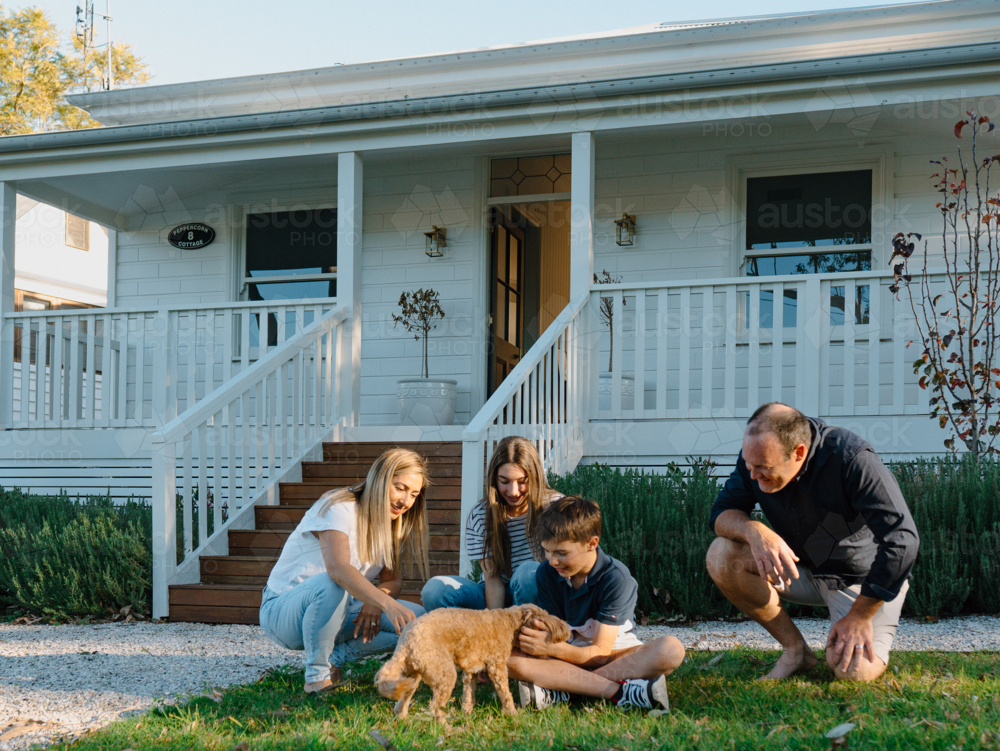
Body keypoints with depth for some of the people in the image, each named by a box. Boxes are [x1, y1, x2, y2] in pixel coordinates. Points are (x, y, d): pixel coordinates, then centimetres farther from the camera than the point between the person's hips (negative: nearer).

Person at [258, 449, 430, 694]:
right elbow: (337, 568, -38)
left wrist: (376, 599, -20)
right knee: (330, 584, -41)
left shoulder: (388, 524, 4)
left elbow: (393, 580, 4)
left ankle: (335, 657, -4)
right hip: (283, 612, -7)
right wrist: (387, 603, -50)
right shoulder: (340, 508, -21)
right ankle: (317, 675, -21)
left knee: (418, 620, -12)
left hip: (336, 609, 7)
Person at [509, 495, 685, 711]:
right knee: (509, 657, -29)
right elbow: (551, 635, -6)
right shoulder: (546, 573, -5)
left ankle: (559, 691, -36)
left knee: (671, 649, -34)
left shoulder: (616, 578, -18)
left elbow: (601, 652, -22)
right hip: (567, 655, 2)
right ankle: (620, 691, -34)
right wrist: (542, 643, -31)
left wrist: (554, 648, -39)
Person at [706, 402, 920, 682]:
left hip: (864, 575, -5)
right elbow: (722, 512, -8)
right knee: (721, 556, -20)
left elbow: (902, 542, -31)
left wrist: (860, 615, -25)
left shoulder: (852, 459, -31)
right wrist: (754, 531, -34)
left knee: (852, 670, -27)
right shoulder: (757, 452, -15)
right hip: (800, 567, 5)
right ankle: (796, 650, -4)